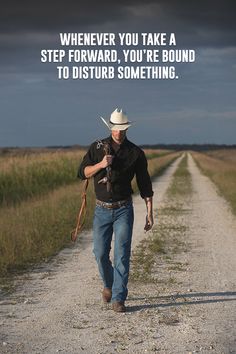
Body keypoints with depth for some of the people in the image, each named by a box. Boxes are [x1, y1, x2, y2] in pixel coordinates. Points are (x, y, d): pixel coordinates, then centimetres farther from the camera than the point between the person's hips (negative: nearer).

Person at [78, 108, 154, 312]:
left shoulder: (136, 153, -3)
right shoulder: (97, 147, 1)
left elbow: (145, 184, 0)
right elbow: (83, 173, -1)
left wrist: (150, 212, -4)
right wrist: (100, 164, -20)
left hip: (123, 209, -2)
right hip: (102, 209, 2)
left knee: (122, 253, -8)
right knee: (101, 253, 5)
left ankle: (118, 298, -3)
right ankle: (109, 284, 33)